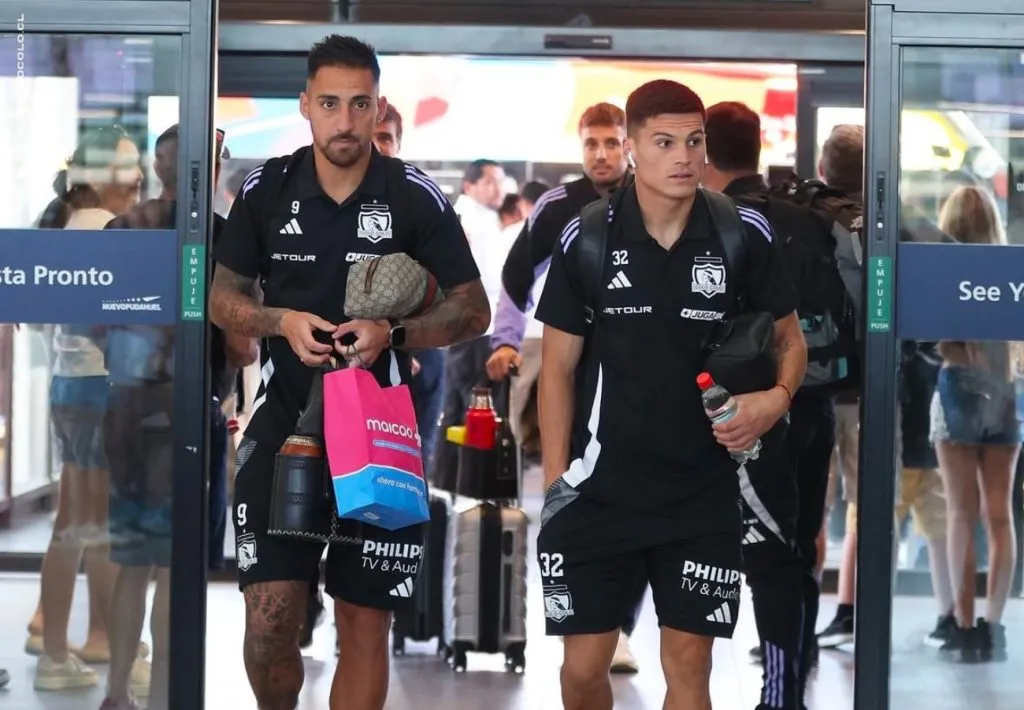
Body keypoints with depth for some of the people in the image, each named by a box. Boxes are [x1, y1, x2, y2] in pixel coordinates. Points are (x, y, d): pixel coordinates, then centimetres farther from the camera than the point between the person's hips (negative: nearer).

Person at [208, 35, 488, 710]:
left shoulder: (416, 198, -4)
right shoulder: (268, 190, 1)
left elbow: (473, 310, 0)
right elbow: (223, 298, 9)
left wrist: (393, 332, -18)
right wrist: (282, 321, -12)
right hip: (284, 423, 1)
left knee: (365, 628, 5)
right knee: (269, 624, -7)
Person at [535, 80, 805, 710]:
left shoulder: (745, 236, -5)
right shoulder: (585, 240, -6)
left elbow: (790, 338, 8)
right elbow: (559, 367, 2)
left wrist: (778, 397, -14)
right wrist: (554, 482, -3)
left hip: (702, 494, 0)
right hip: (599, 491, 0)